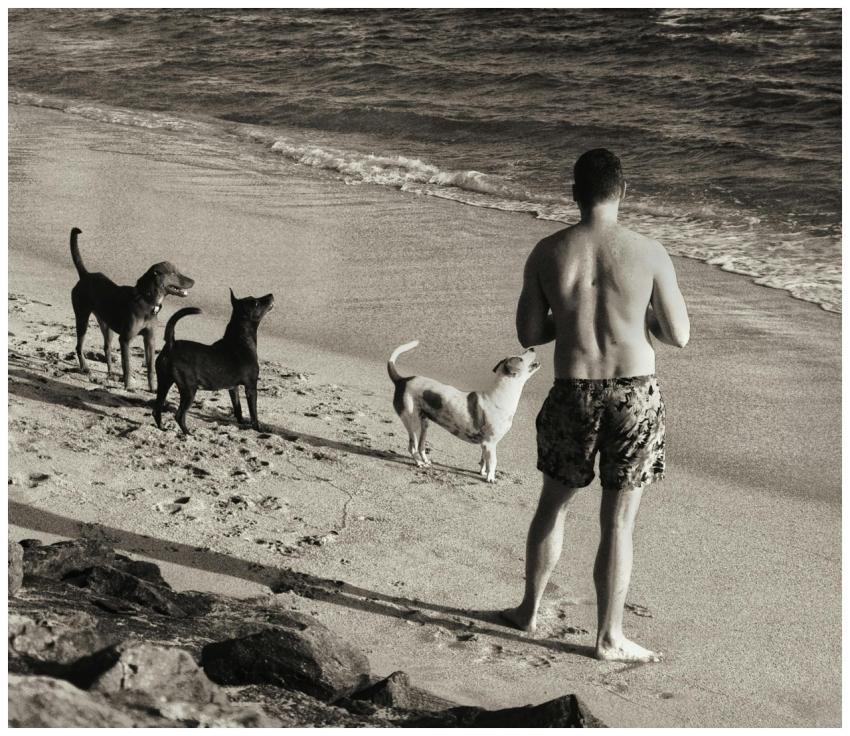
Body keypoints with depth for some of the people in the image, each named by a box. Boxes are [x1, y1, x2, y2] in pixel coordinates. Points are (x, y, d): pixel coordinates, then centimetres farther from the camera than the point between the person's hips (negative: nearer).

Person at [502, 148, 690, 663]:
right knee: (618, 521, 8)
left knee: (553, 503, 22)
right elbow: (680, 335, -3)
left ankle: (530, 610, 36)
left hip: (574, 393, 2)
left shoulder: (547, 253, -4)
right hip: (635, 393, -2)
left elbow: (528, 334, 3)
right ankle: (610, 637, 17)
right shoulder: (649, 253, -9)